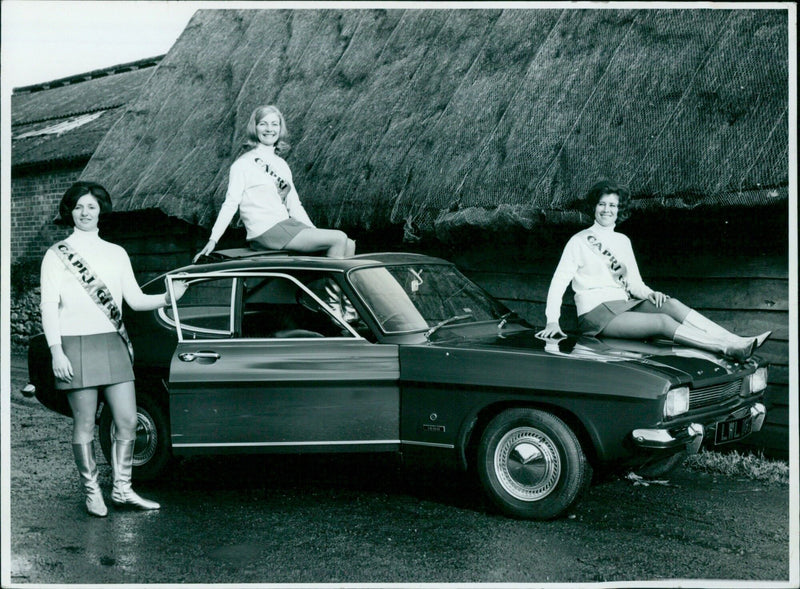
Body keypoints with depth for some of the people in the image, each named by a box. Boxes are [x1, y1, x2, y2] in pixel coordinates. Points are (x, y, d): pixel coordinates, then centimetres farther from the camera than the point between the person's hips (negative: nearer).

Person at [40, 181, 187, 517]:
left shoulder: (116, 254, 14)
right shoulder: (57, 255, 2)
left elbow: (135, 300, 9)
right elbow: (49, 308, -3)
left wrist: (168, 297, -9)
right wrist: (56, 352, -12)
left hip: (113, 344, 4)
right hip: (76, 345, -4)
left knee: (127, 420, 2)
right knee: (85, 425, 2)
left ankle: (122, 490, 15)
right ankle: (92, 493, 16)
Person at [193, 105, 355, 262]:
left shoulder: (282, 165, 19)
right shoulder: (244, 163, -2)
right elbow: (231, 204, -7)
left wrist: (315, 232, 15)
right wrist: (213, 240, -14)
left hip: (287, 225, 8)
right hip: (266, 232, -8)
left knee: (349, 245, -5)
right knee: (339, 240, -16)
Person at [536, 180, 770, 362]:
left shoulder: (622, 241, 18)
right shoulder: (579, 241, 0)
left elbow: (634, 283, 19)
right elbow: (559, 283, -6)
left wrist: (650, 294, -4)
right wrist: (552, 321, -18)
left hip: (623, 306, 5)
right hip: (596, 314, -5)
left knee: (672, 305, -21)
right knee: (663, 322, -26)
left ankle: (738, 342, -31)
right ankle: (730, 349, -35)